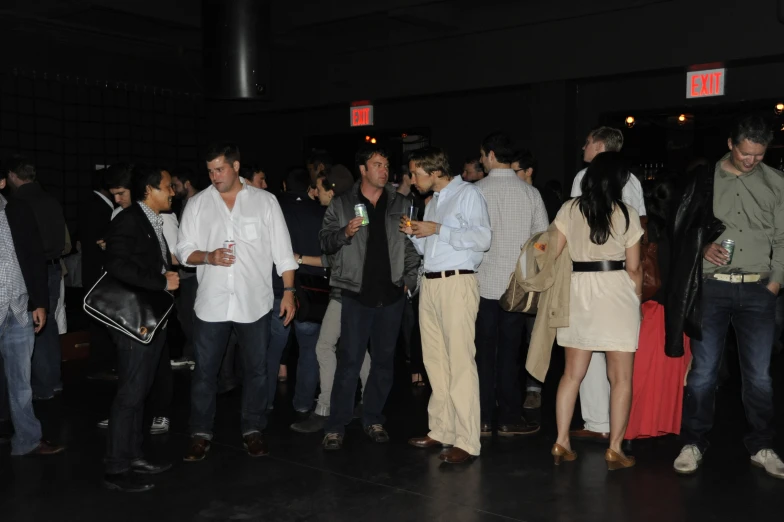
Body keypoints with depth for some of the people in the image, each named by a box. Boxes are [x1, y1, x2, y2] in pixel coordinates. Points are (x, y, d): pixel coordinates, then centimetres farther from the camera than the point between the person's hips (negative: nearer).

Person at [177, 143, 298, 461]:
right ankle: (201, 432, 20)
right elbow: (184, 251, 4)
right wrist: (208, 257, -16)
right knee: (204, 370, 6)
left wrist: (289, 291, -3)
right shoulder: (197, 203, 5)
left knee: (256, 369, 8)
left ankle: (253, 430, 23)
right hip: (211, 303, 1)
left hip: (254, 302, -1)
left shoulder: (265, 201, 1)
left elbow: (282, 251, 2)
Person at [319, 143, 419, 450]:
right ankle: (335, 427, 4)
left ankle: (373, 420, 24)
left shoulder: (400, 205, 9)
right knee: (349, 361, -4)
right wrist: (345, 233, -17)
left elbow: (411, 245, 10)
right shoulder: (342, 205, 3)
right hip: (357, 295, -3)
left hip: (391, 295, 3)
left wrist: (409, 278, 0)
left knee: (384, 360, 10)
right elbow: (325, 242, 1)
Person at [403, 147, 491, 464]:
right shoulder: (432, 201, 21)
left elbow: (483, 238, -16)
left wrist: (438, 230, -14)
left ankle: (466, 441, -7)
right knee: (435, 360, 9)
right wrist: (414, 234, 7)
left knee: (460, 360, -10)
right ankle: (441, 431, 17)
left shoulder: (467, 194, -3)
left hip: (457, 282, -8)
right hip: (430, 284, 8)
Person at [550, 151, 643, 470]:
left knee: (572, 374, 13)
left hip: (577, 289, 3)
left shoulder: (570, 209, 2)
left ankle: (561, 443, 14)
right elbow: (634, 267, -1)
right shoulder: (626, 214, -3)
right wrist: (638, 297, 14)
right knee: (621, 378, 6)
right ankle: (615, 449, 7)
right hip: (617, 291, -3)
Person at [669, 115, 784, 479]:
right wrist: (704, 246, -10)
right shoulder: (705, 180, 4)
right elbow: (683, 227, 8)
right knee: (703, 371, 1)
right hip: (712, 287, -1)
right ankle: (693, 444, 12)